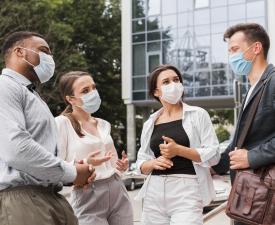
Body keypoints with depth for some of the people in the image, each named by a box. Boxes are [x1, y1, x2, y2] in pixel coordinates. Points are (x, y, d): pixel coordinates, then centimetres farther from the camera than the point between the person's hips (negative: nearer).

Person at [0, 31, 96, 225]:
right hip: (21, 199, -9)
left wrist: (73, 174, 4)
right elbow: (16, 149, -22)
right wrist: (71, 173, -11)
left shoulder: (34, 96, 23)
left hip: (52, 198, 9)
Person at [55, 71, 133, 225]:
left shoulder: (104, 124, 13)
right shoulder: (61, 123, -7)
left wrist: (123, 166, 2)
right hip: (89, 198, -6)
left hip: (118, 192, 6)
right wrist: (84, 164, -25)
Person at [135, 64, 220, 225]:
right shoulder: (150, 123, 11)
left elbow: (213, 155, -4)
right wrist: (153, 163, -7)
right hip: (155, 192, 4)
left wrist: (179, 150, -15)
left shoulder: (198, 114, 2)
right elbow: (141, 163, 15)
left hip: (187, 189, -3)